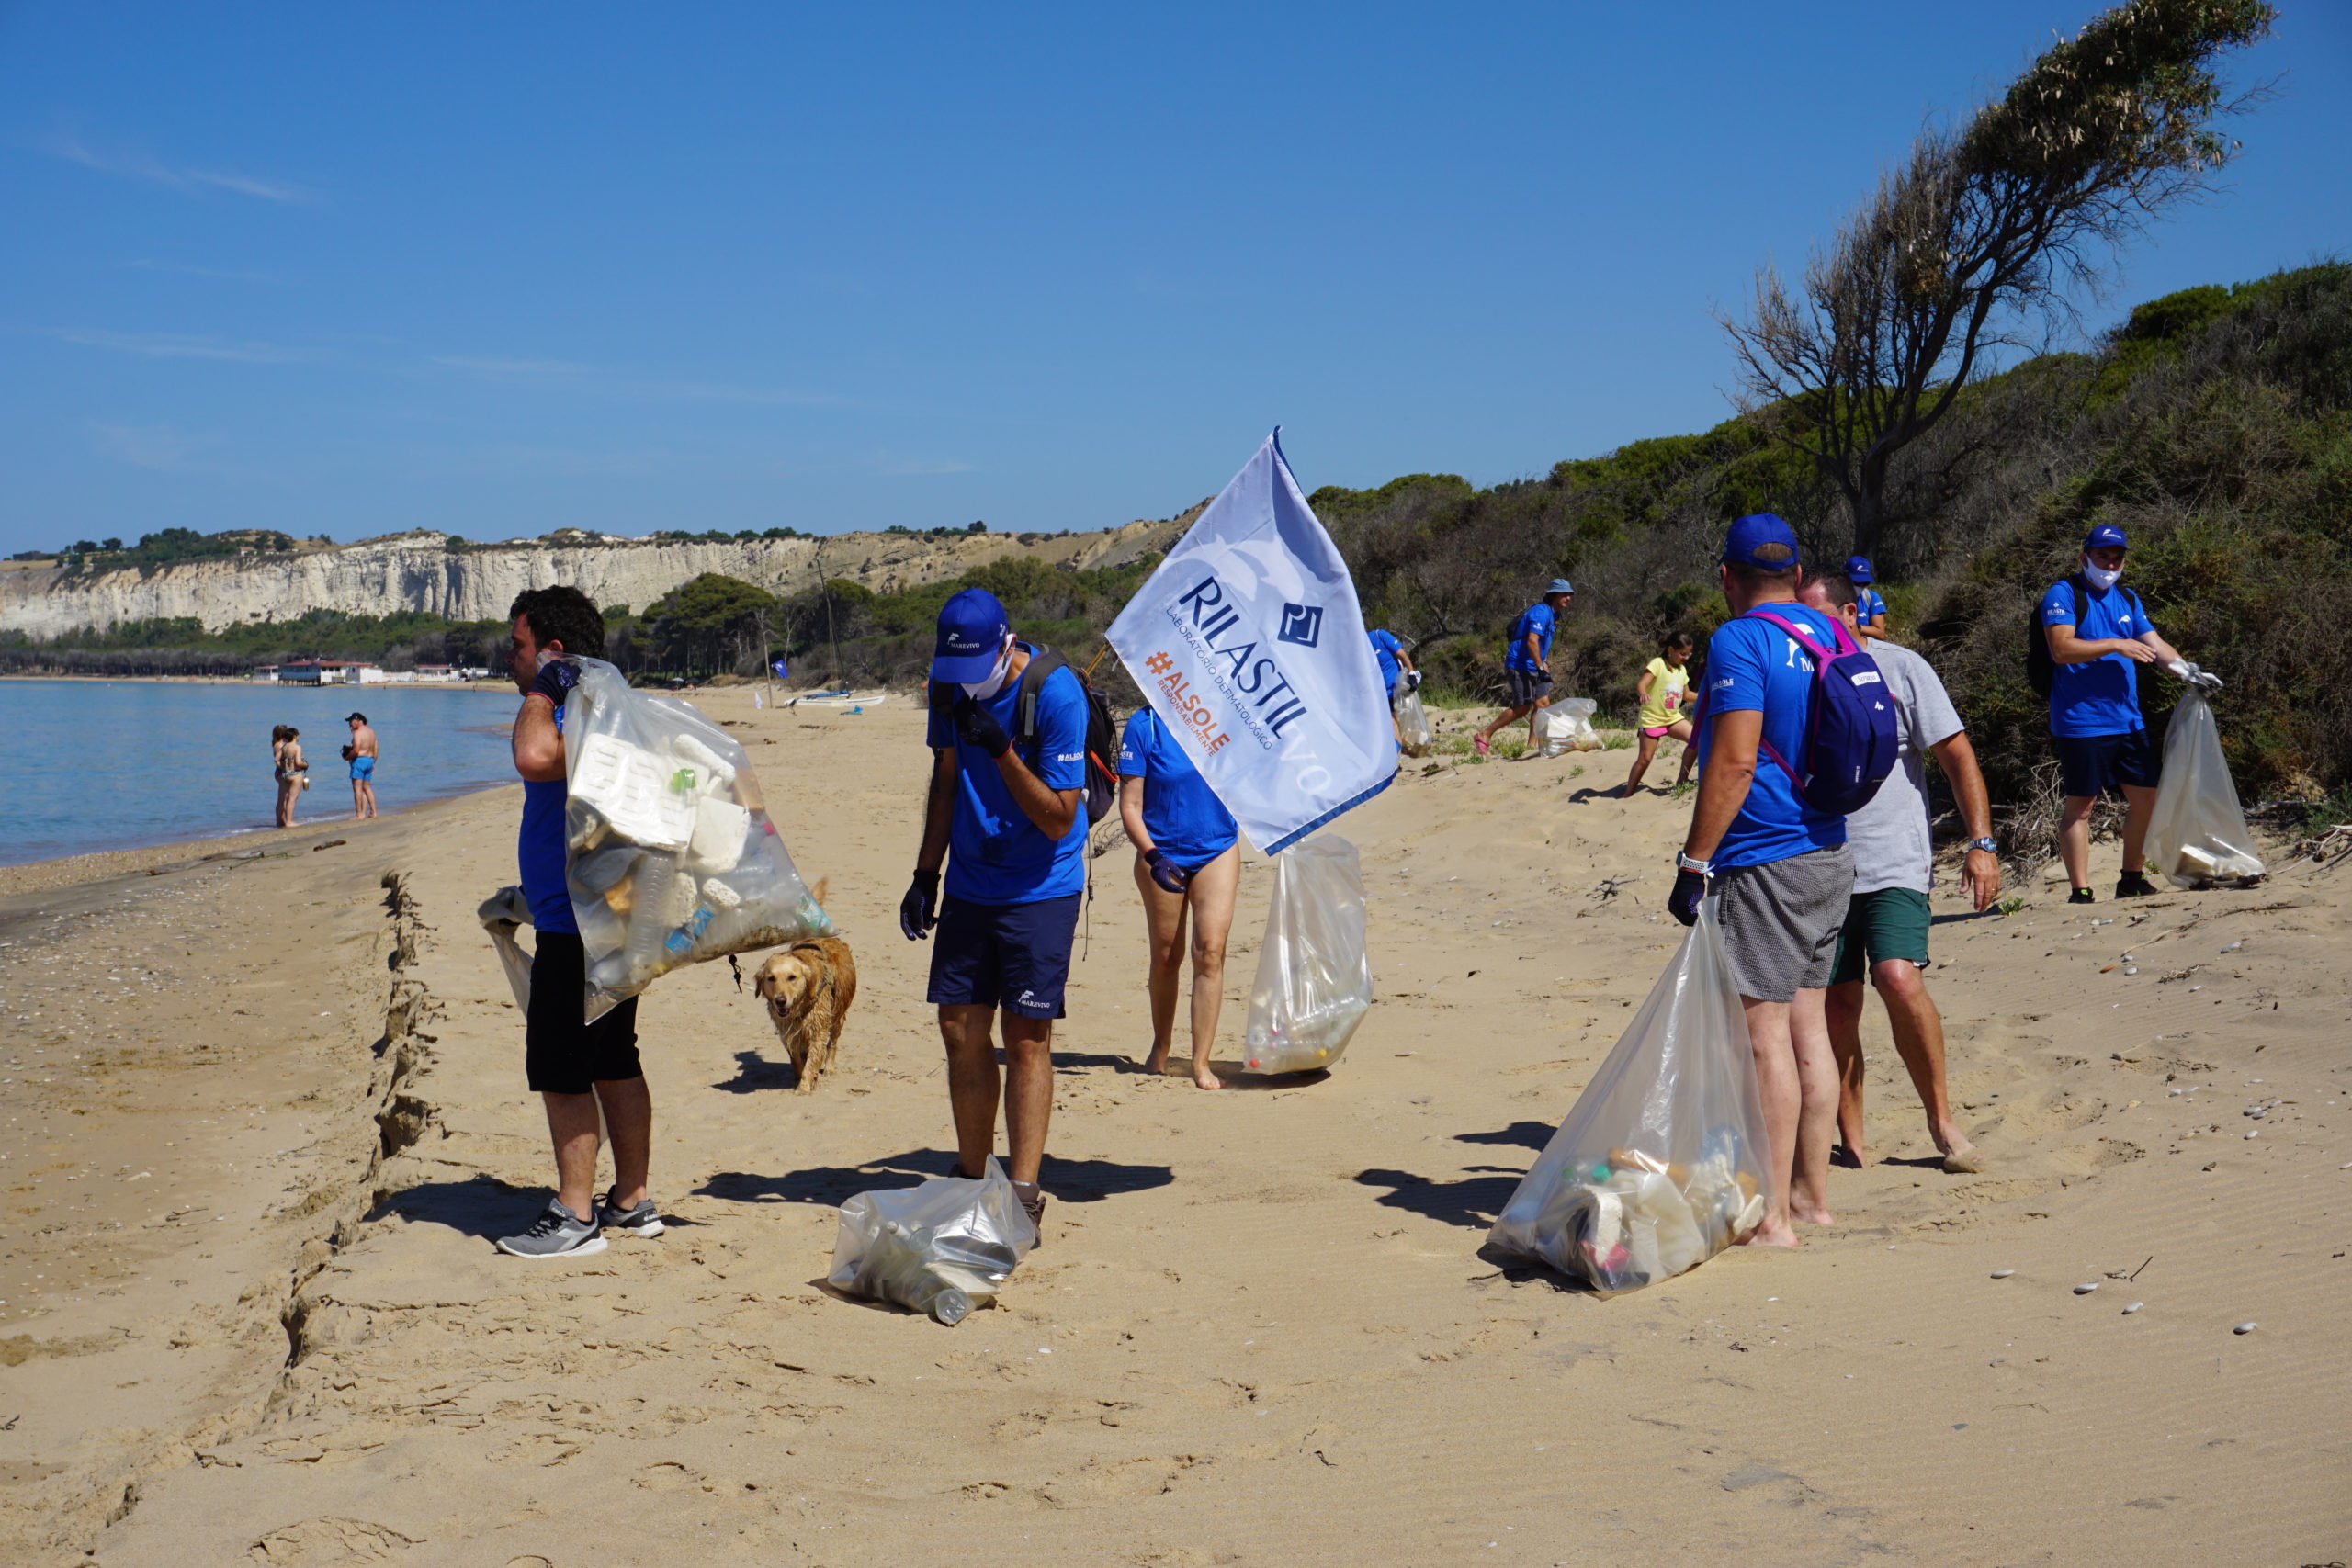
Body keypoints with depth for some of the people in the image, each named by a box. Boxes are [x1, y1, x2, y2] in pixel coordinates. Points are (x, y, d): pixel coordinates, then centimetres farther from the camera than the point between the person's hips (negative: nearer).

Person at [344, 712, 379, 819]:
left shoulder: (358, 733, -13)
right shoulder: (371, 732, 13)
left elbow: (356, 751, -21)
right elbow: (375, 749, 16)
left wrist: (347, 757, -6)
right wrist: (373, 763, 22)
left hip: (359, 760, -9)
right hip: (370, 760, 9)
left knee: (357, 788, -5)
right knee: (367, 787, 14)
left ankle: (359, 814, -7)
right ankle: (373, 811, 12)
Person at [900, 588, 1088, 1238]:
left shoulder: (1056, 695, -19)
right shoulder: (951, 684, 1)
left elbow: (1058, 819, -18)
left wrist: (1000, 750, -28)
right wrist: (924, 874, 12)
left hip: (1040, 888, -6)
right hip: (968, 885, 6)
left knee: (1026, 1037, -7)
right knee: (961, 1030, 6)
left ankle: (1023, 1196, -3)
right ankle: (971, 1180, 18)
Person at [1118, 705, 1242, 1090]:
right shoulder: (1145, 724, -9)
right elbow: (1130, 804, -10)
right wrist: (1152, 856, -22)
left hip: (1218, 849, 2)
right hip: (1164, 854, -1)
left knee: (1210, 951, -9)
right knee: (1166, 956, 11)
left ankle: (1201, 1062, -5)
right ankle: (1160, 1046, 33)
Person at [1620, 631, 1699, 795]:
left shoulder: (1682, 669, 9)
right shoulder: (1658, 664, -14)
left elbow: (1686, 694, 23)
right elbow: (1641, 684, -28)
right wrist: (1643, 693, -49)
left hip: (1673, 717, 6)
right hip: (1652, 718, -6)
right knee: (1644, 758, -7)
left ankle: (1682, 780, -3)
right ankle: (1628, 793, 4)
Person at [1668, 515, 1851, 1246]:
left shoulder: (1738, 642, -13)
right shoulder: (1830, 636, 12)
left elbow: (1735, 761, -20)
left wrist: (1694, 863, -17)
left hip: (1764, 863, -9)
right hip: (1830, 855, 9)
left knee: (1764, 1032, -6)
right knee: (1806, 1023, 14)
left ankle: (1771, 1217, -3)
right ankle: (1812, 1193, 22)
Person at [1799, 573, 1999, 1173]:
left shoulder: (1901, 669, -2)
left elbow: (1958, 757, -2)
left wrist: (1981, 842, -10)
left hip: (1894, 864, -3)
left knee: (1899, 979, -21)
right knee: (1837, 1005, 2)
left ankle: (1940, 1115, -2)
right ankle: (1851, 1143, 14)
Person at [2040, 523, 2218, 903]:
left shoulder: (2127, 599, 18)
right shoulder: (2063, 594, -6)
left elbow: (2155, 644, 16)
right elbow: (2061, 649, -18)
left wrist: (2187, 670, 0)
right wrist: (2116, 645, -19)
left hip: (2128, 721, 8)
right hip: (2081, 724, -7)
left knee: (2145, 797, 10)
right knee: (2081, 805, -4)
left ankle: (2131, 880, 24)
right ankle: (2080, 893, -1)